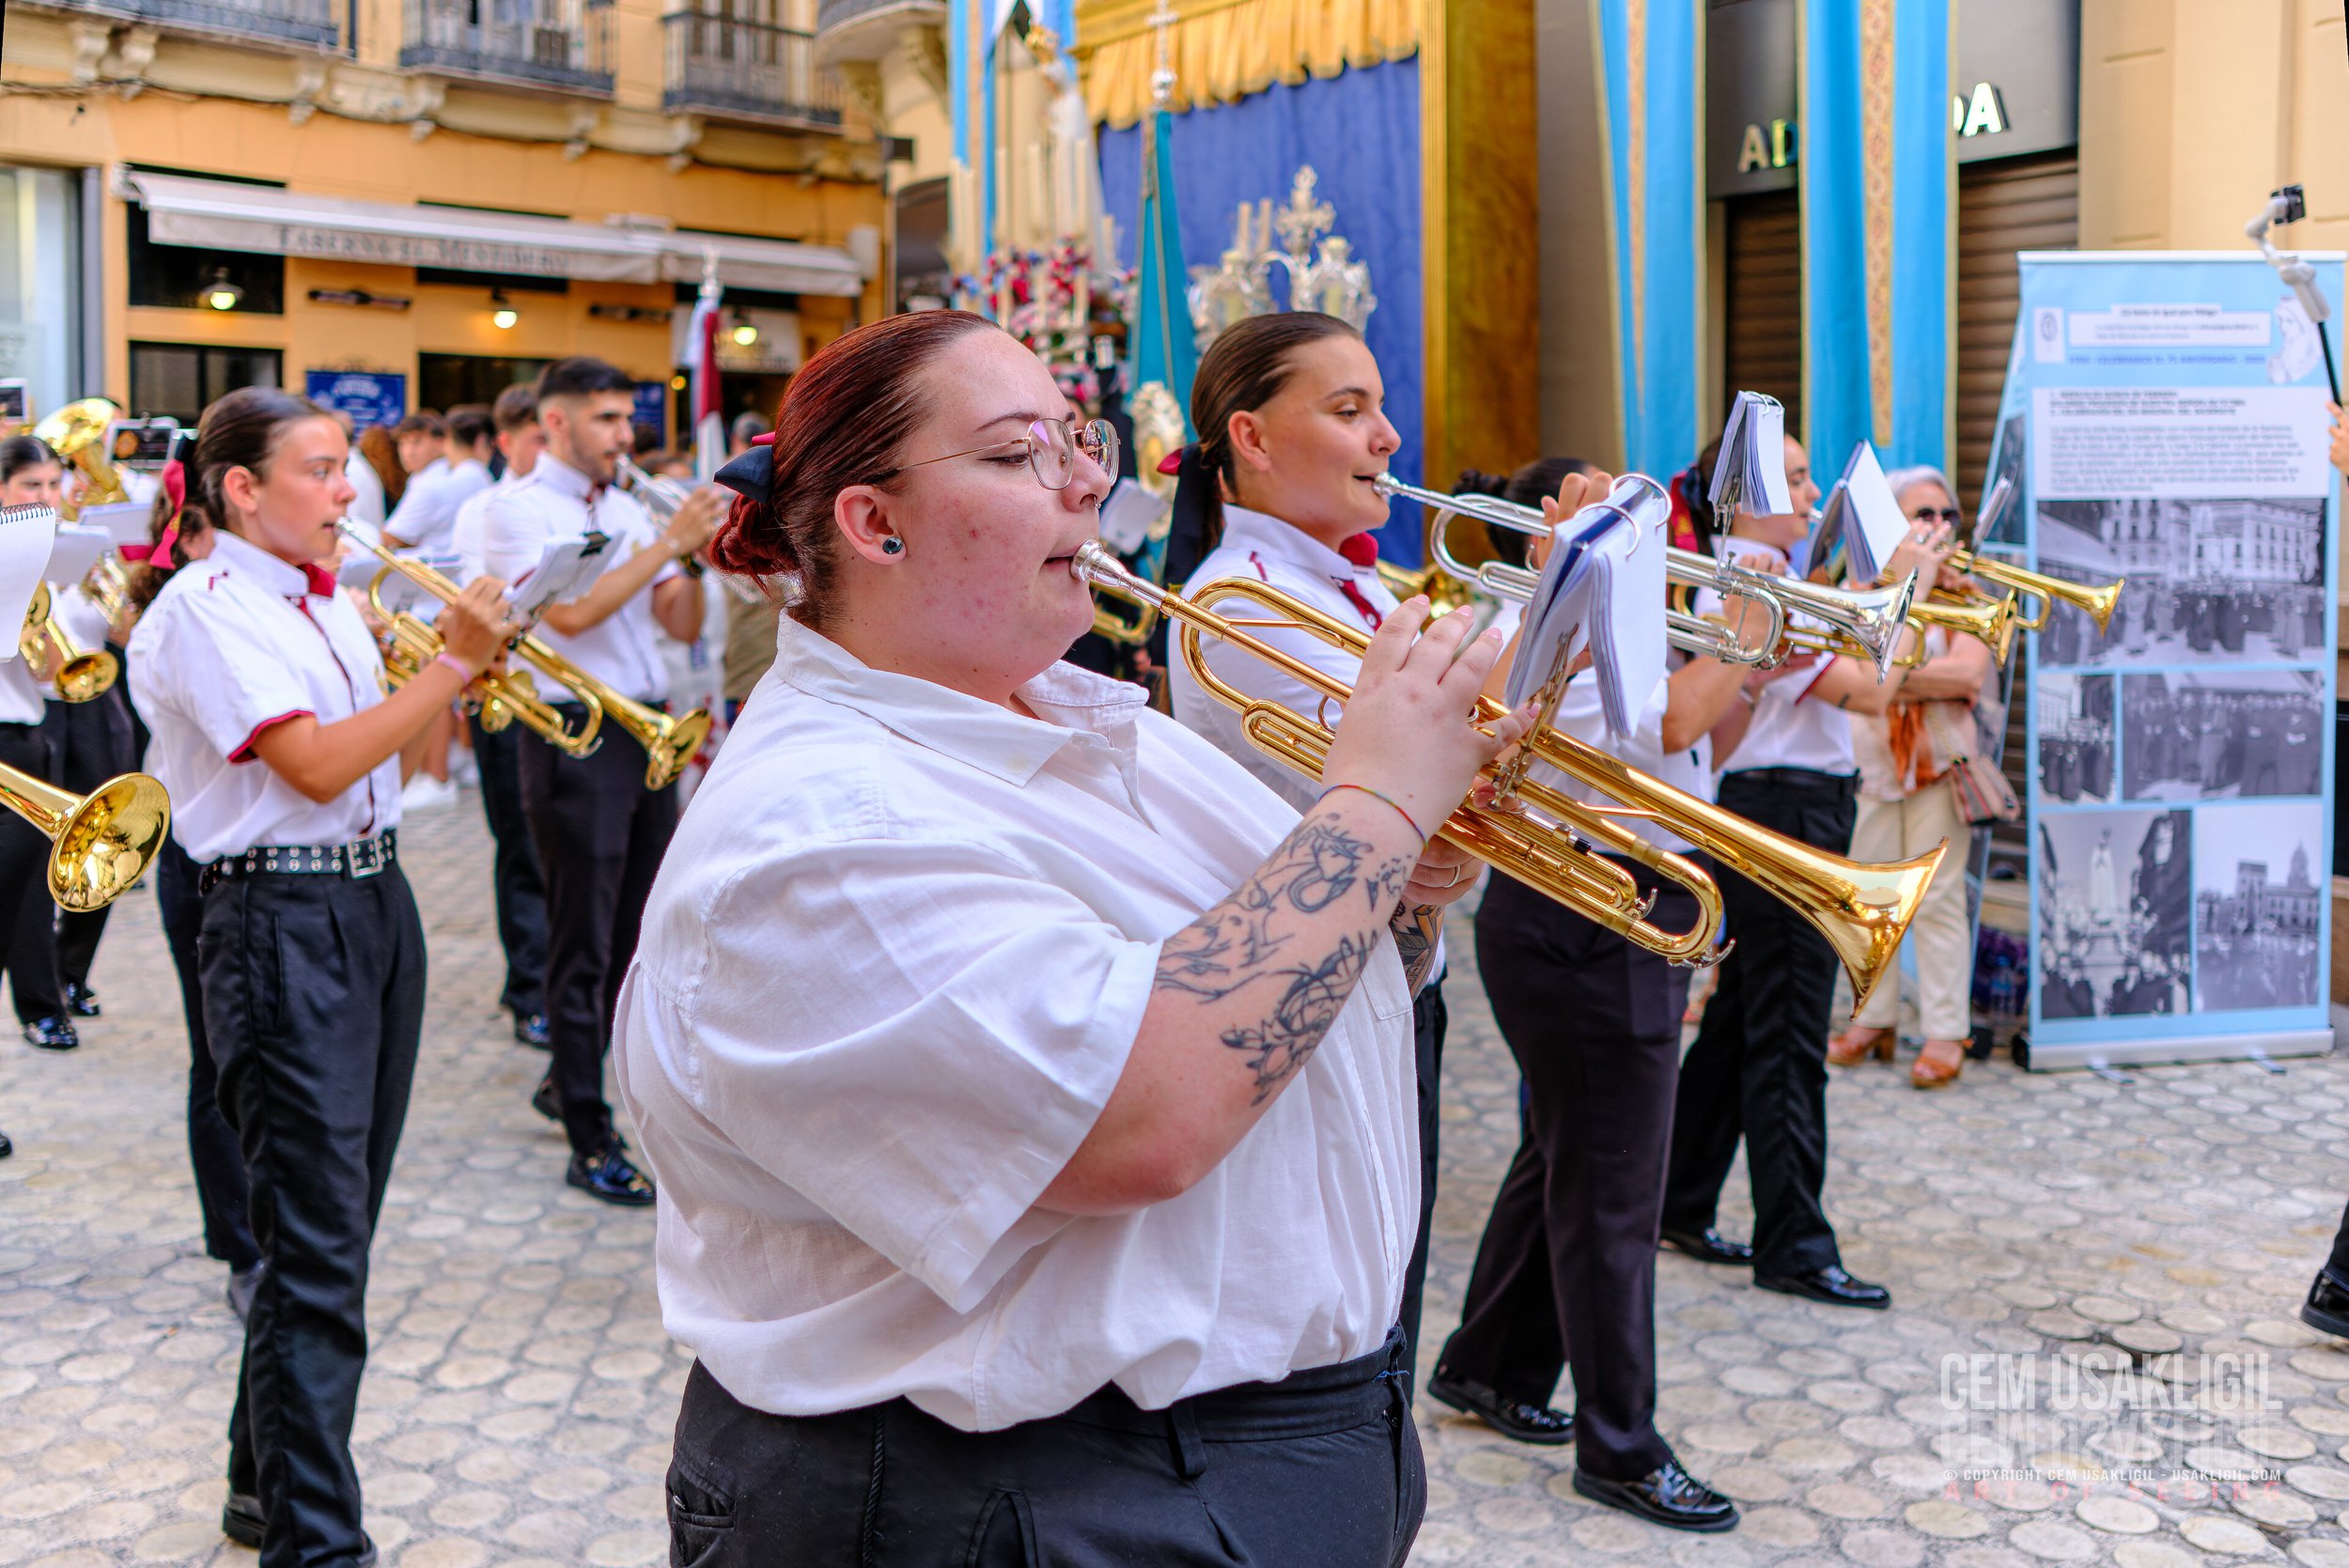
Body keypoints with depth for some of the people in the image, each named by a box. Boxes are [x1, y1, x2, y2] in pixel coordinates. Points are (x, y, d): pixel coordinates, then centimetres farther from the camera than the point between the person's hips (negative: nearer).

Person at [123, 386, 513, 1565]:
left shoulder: (327, 602, 14)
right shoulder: (206, 607, -10)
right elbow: (316, 765, -20)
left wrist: (460, 679, 0)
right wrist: (453, 663, -16)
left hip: (375, 903, 8)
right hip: (282, 924, -8)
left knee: (338, 1224, 15)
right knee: (318, 1245, -6)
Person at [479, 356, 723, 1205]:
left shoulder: (627, 508, 15)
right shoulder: (518, 508, -5)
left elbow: (681, 623, 11)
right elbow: (572, 612, -19)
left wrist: (698, 552, -6)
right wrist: (669, 541, -17)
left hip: (647, 730, 7)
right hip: (574, 739, -7)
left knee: (636, 931, 15)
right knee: (583, 944, -2)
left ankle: (568, 1081, 35)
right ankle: (590, 1142, 6)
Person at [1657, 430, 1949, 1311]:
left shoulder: (1759, 581, 16)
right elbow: (1870, 692, -23)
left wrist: (1903, 586, 8)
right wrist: (1907, 587, -12)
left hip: (1792, 813, 11)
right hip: (1783, 815, -11)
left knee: (1743, 1018, 17)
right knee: (1788, 1038, -4)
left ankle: (1683, 1206, 28)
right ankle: (1794, 1248, 4)